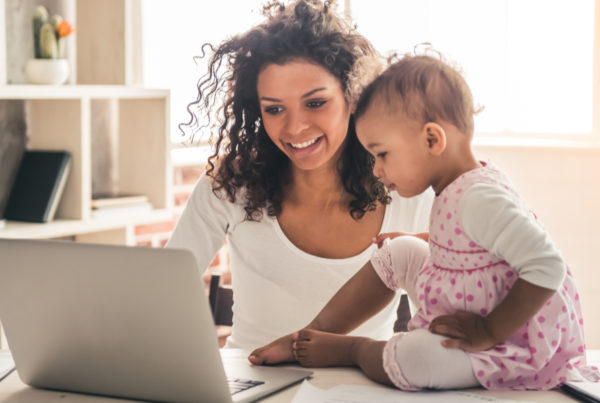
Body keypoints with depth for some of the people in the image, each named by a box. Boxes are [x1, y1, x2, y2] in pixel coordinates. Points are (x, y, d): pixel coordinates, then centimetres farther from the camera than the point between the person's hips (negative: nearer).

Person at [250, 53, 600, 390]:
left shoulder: (479, 198, -28)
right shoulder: (458, 188, 2)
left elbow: (547, 268, -34)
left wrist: (487, 332, -29)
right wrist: (413, 241, 12)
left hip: (510, 344, -10)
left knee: (410, 360, -29)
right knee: (399, 253, 8)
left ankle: (349, 349, 5)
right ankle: (312, 336, 11)